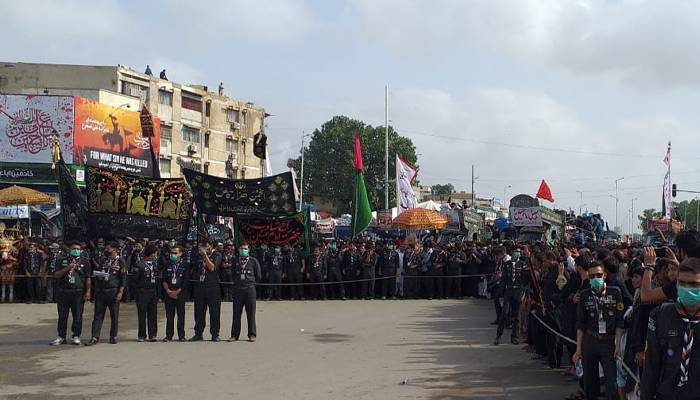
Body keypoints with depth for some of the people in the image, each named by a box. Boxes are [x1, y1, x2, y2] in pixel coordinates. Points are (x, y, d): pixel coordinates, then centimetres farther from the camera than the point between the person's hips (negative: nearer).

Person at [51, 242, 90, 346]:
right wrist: (67, 268, -13)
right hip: (63, 292, 0)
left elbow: (87, 278, 9)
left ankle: (76, 336, 9)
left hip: (78, 292, 0)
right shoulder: (61, 260, 7)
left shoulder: (84, 262, 9)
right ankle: (61, 336, 14)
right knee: (62, 316, 5)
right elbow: (56, 275, 0)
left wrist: (88, 291, 0)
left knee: (77, 316, -1)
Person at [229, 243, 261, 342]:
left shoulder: (253, 261, 5)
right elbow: (232, 275, 20)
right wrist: (236, 281, 8)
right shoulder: (235, 262, 12)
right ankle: (234, 335, 7)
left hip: (249, 289, -2)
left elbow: (258, 276, 8)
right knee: (236, 313, 2)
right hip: (238, 289, 2)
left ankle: (252, 334, 6)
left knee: (251, 313, -1)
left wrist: (250, 281, 8)